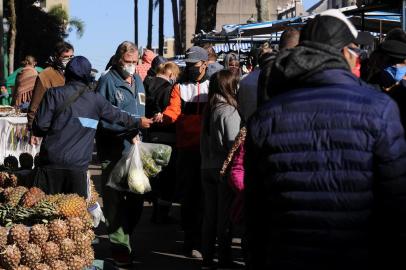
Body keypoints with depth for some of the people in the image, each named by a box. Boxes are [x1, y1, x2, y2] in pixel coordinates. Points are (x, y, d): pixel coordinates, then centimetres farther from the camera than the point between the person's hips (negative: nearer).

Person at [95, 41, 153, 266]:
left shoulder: (137, 80, 16)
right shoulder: (107, 81, -9)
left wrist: (148, 120, 8)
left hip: (134, 148, 7)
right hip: (113, 152, -7)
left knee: (136, 199, 11)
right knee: (116, 201, -4)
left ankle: (122, 237, 29)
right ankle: (120, 248, 4)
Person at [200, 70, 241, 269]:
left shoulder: (208, 111, 7)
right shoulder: (229, 111, -13)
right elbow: (234, 145, -15)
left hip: (207, 168, 7)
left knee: (209, 216, 12)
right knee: (225, 217, 1)